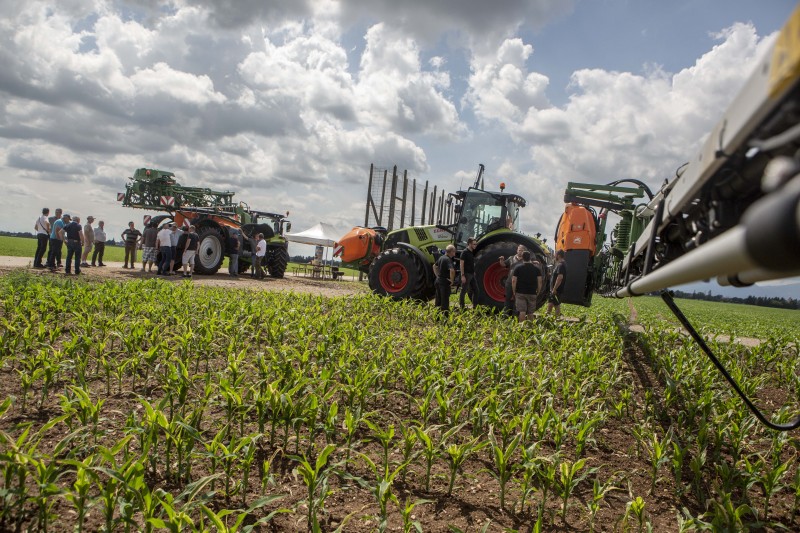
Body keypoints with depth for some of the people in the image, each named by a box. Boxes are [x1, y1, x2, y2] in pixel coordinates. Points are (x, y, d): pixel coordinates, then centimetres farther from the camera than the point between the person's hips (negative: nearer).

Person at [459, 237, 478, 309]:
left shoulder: (472, 252, 12)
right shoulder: (464, 252, -12)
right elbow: (461, 264, -16)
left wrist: (474, 272, 16)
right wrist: (462, 275, -20)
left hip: (472, 274, 8)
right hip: (466, 274, -8)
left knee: (475, 290, 8)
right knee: (464, 291, -1)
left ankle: (474, 306, 16)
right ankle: (461, 307, 7)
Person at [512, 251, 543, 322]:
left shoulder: (518, 268, -1)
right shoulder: (536, 268, 6)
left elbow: (514, 281, -5)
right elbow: (540, 282, 2)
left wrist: (514, 292, 4)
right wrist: (538, 292, 11)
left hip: (520, 293, -2)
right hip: (532, 293, 2)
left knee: (522, 311, -5)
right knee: (530, 313, 10)